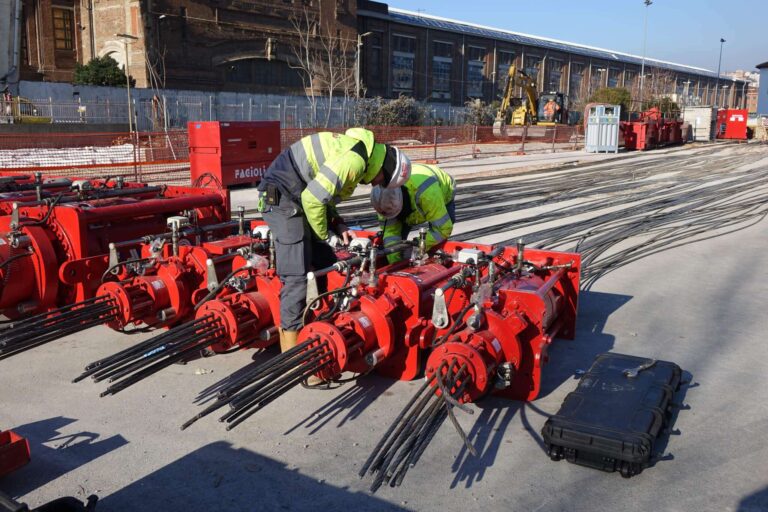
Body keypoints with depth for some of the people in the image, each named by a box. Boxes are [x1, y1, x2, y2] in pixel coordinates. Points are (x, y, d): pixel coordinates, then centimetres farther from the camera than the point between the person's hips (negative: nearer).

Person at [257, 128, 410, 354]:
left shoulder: (357, 149, 12)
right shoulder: (354, 160, -21)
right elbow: (313, 198, -24)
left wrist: (338, 225, 6)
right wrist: (325, 234, -9)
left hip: (298, 198, 11)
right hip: (281, 196, -11)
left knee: (326, 264, 14)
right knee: (297, 277, -11)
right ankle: (290, 350, -4)